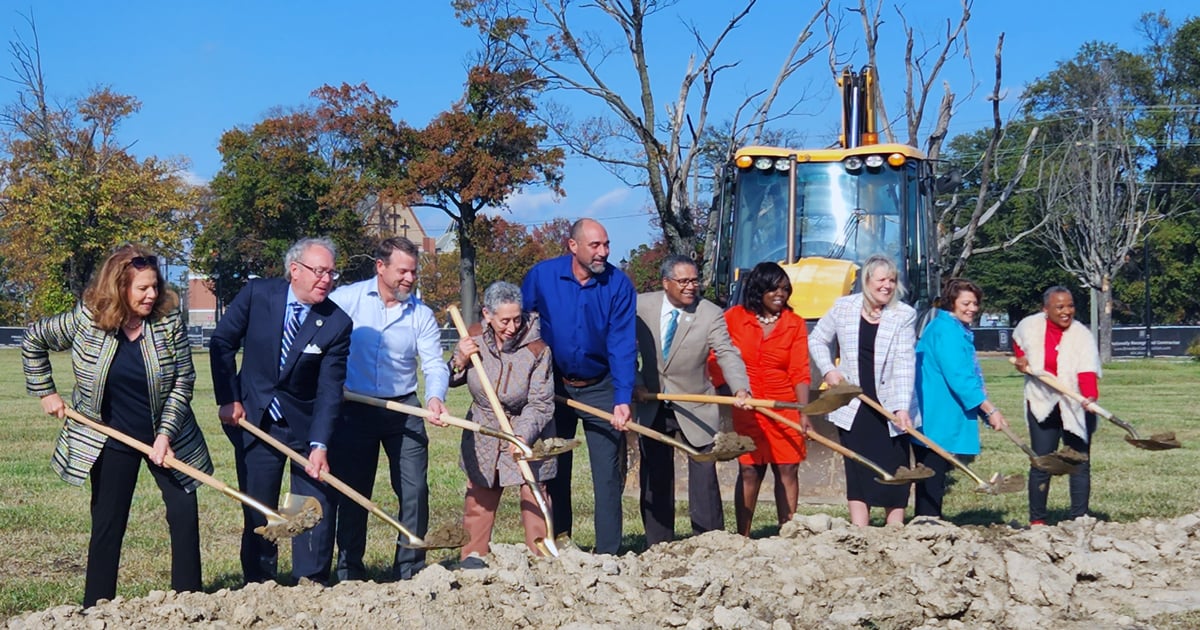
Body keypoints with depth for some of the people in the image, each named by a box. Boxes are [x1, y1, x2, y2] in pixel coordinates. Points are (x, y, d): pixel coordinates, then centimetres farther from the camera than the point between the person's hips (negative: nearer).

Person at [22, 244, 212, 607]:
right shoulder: (86, 321, -11)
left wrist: (166, 433, -17)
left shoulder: (169, 319, -12)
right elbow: (33, 341, 5)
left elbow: (183, 381, -9)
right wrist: (45, 392, 3)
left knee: (185, 513, -3)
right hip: (111, 440, 0)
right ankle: (96, 611, 16)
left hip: (166, 436, 1)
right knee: (108, 524, 5)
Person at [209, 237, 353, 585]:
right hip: (254, 418, 0)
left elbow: (330, 390, -15)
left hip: (306, 424, 0)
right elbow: (222, 343, 1)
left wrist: (320, 445, -24)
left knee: (317, 506, -1)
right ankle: (258, 586, 19)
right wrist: (228, 399, -3)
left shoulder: (336, 323, -13)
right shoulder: (257, 294, -10)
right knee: (257, 511, 7)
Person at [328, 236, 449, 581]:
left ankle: (410, 570, 10)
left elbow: (434, 364, -4)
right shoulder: (346, 299, -4)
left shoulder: (421, 314, 2)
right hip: (354, 410, -1)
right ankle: (349, 572, 17)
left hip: (404, 411, 2)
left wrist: (435, 397, -25)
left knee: (415, 490, -1)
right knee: (352, 491, 6)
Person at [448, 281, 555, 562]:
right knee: (479, 499, 9)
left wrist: (522, 437, -34)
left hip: (529, 432, -3)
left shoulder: (537, 349, -20)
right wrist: (460, 361, -15)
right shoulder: (473, 337, -9)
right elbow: (452, 381, 7)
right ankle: (472, 559, 18)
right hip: (484, 431, 3)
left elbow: (540, 404, -20)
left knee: (534, 499, -4)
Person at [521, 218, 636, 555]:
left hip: (600, 388, -1)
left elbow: (622, 344, -16)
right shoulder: (542, 275, -10)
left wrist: (622, 398, -25)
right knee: (554, 471, 9)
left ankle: (608, 552, 4)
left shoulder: (618, 284, -12)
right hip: (553, 386, 1)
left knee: (608, 474, -2)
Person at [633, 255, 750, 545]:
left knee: (704, 475, -4)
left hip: (695, 408, -2)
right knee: (654, 479, 8)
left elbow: (727, 355, -22)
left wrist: (741, 389, -40)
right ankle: (658, 548, 19)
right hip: (652, 406, 2)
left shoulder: (711, 314, -11)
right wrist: (636, 383, -6)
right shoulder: (641, 306, -4)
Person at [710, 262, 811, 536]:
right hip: (745, 409, -1)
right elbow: (716, 359, 4)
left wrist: (804, 413, -11)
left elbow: (799, 372, -1)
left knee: (787, 470, -1)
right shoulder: (733, 318, 1)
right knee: (749, 471, 0)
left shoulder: (795, 324, 4)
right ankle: (742, 537, 6)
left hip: (785, 409, 1)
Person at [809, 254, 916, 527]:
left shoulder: (904, 315, -6)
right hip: (854, 409, 1)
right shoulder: (844, 307, 0)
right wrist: (828, 369, -2)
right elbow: (817, 339, 15)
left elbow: (905, 363, -13)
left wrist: (902, 407, -22)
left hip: (890, 407, -1)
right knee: (858, 474, 2)